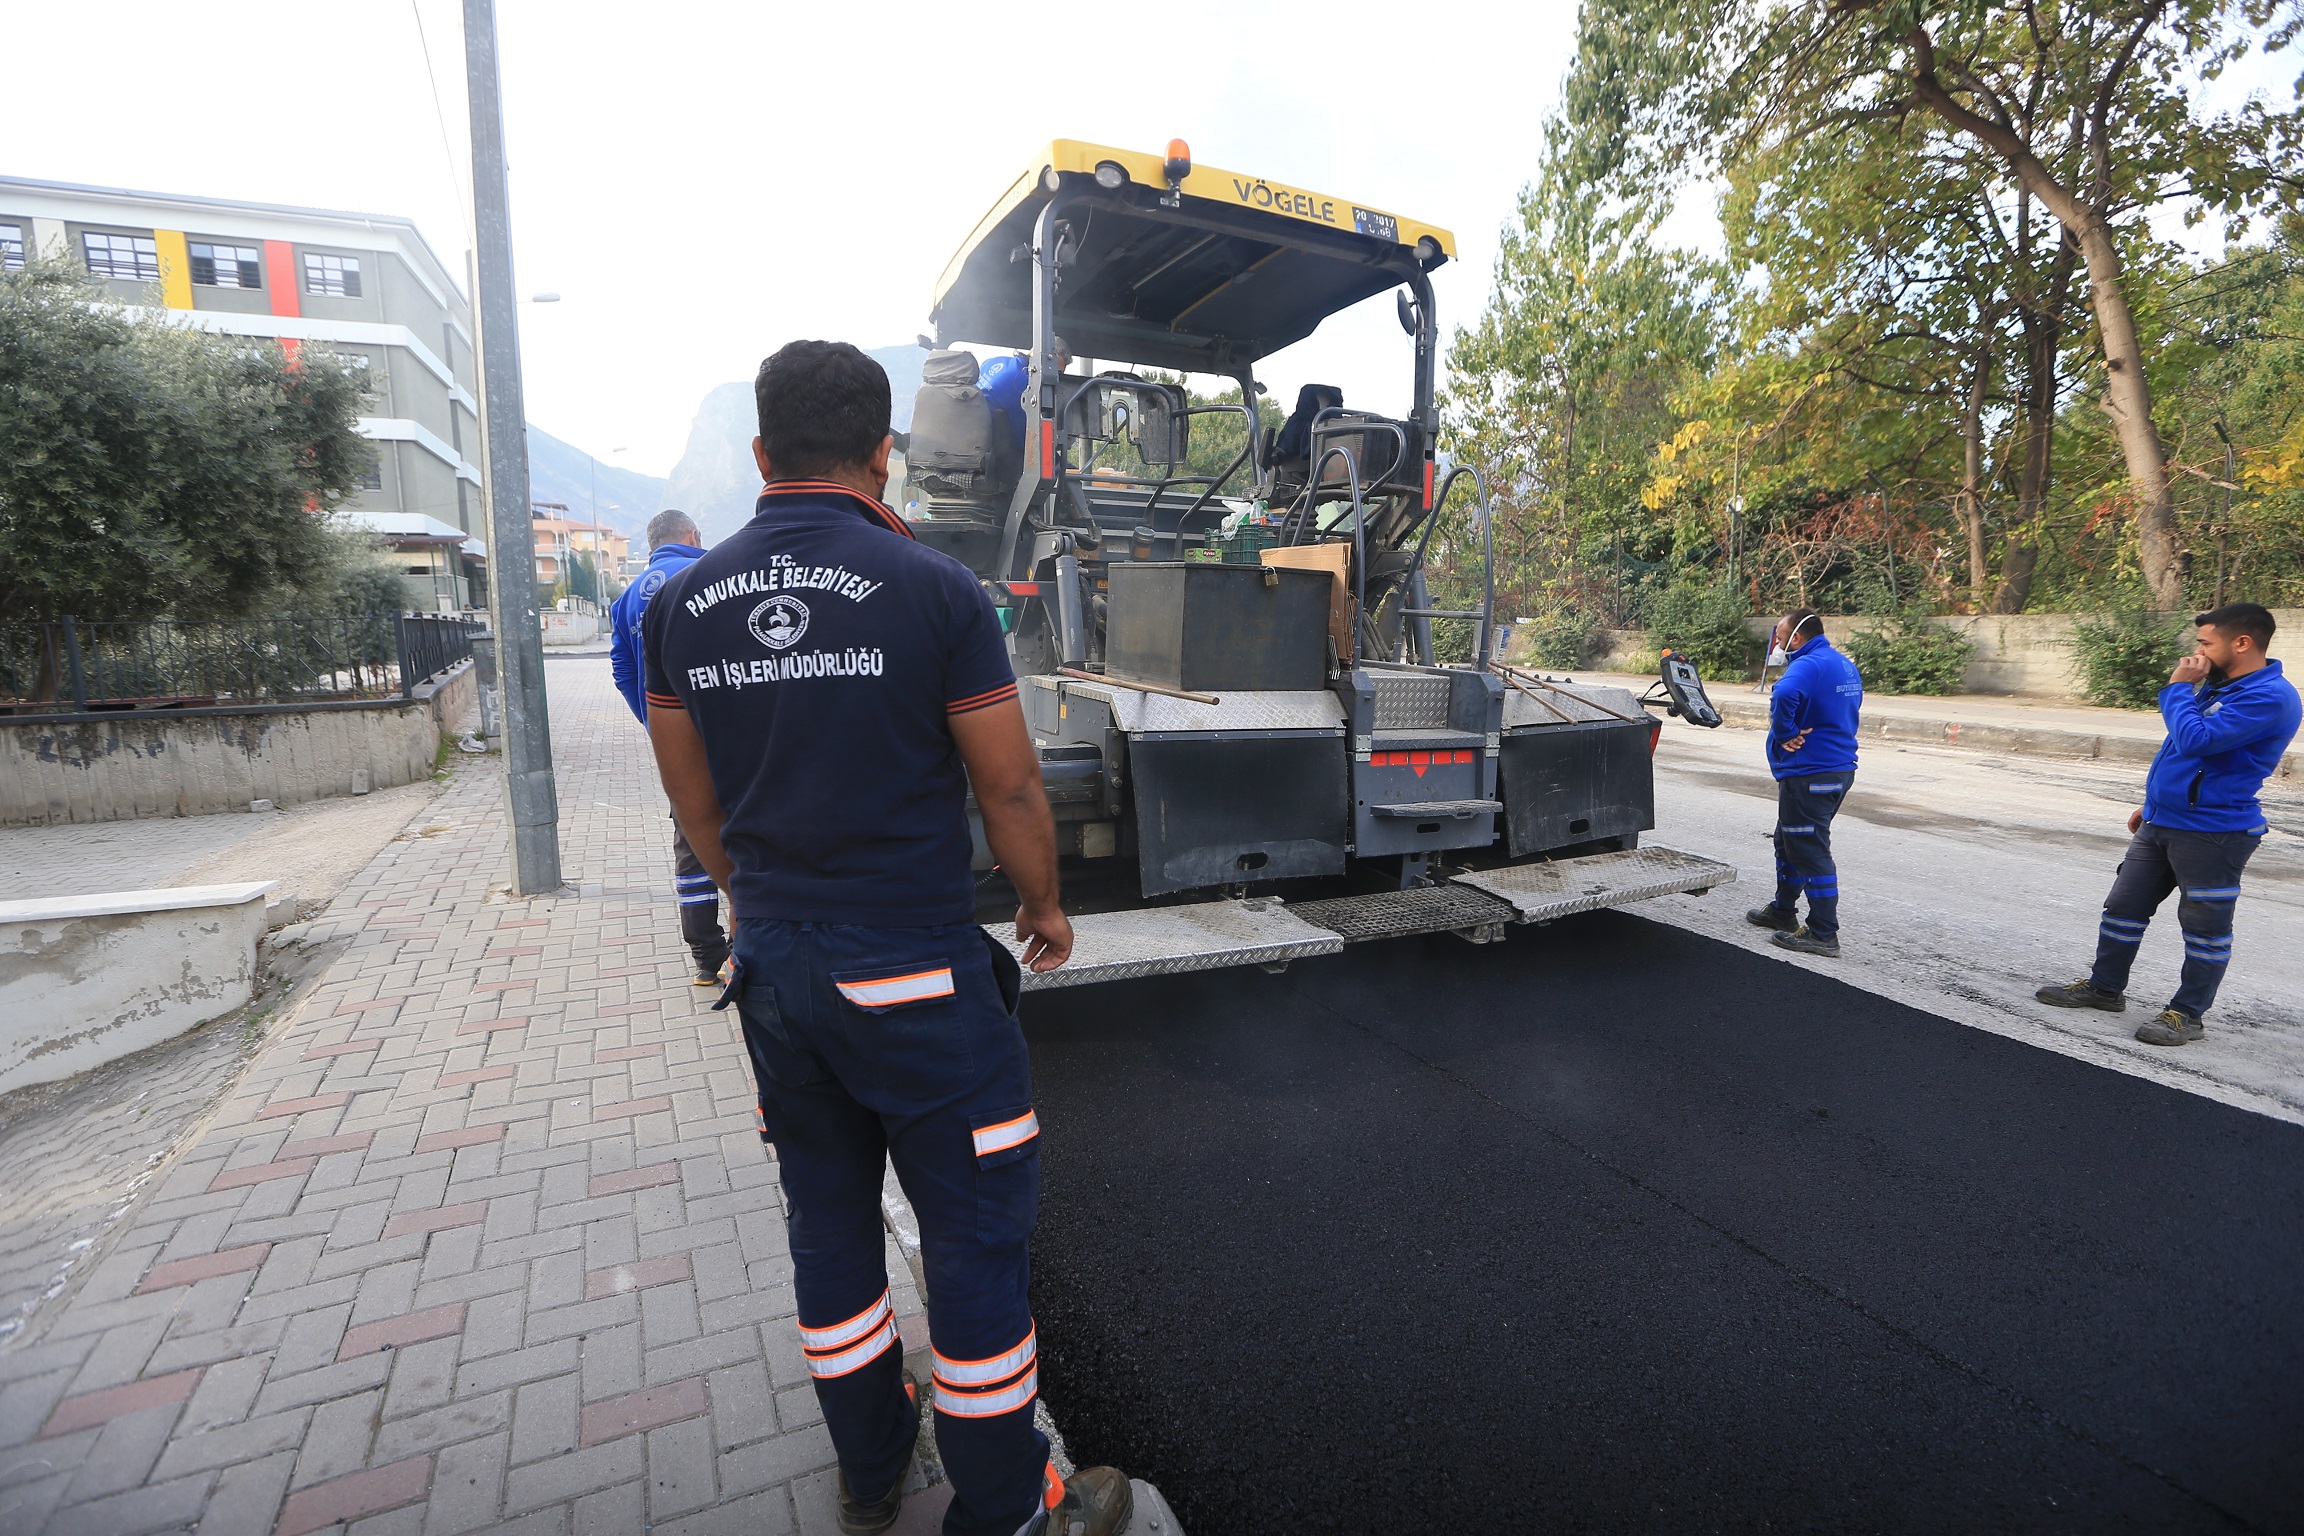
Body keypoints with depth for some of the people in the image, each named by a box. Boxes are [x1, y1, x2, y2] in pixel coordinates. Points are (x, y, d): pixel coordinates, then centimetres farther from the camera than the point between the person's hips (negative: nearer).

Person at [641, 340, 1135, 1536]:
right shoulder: (931, 590, -13)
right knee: (976, 1227, 10)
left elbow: (698, 805, 11)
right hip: (915, 967, -5)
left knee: (828, 1217, 20)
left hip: (773, 968, 6)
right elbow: (1009, 785, -9)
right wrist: (1043, 906, 7)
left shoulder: (681, 605, 2)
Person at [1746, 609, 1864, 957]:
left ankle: (1823, 934, 2)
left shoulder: (1808, 666, -19)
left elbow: (1784, 695, -40)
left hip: (1809, 774, -10)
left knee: (1810, 851, -4)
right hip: (1839, 767, 10)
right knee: (1790, 842, 22)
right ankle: (1783, 911, 34)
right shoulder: (1845, 665, 14)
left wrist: (1784, 735, -24)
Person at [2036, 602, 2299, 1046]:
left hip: (2213, 834, -9)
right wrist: (2153, 803, 23)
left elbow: (2195, 741, -28)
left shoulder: (2269, 697, -18)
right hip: (2161, 824, 9)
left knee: (2205, 926, 4)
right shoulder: (2217, 686, 13)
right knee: (2123, 907, 13)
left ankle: (2187, 1014, 14)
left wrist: (2178, 688, -16)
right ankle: (2105, 987, 24)